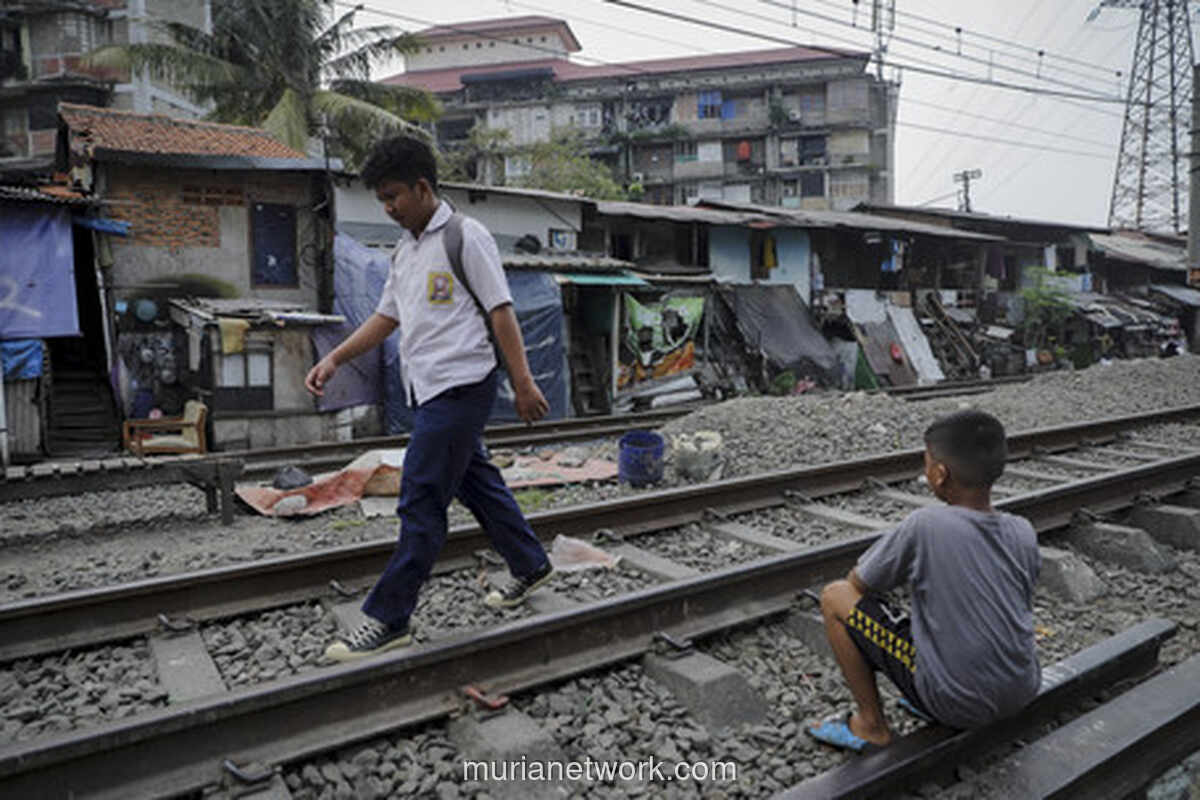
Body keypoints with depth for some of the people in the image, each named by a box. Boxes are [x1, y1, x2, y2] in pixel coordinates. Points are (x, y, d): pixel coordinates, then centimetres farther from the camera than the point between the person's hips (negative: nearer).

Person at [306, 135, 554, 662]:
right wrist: (334, 359, 11)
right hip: (429, 390, 9)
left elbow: (500, 311, -12)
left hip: (460, 386, -9)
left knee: (421, 503, -6)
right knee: (476, 482, 16)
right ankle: (531, 568, 33)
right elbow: (386, 317, 20)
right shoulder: (405, 249, 17)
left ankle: (388, 620, 3)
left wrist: (523, 383, -15)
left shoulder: (465, 236, -8)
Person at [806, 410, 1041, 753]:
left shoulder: (924, 526, -20)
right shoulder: (1023, 532, -4)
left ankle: (871, 726, 9)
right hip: (1022, 696, 6)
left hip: (959, 705, -6)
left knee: (835, 597, 0)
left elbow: (858, 582, -8)